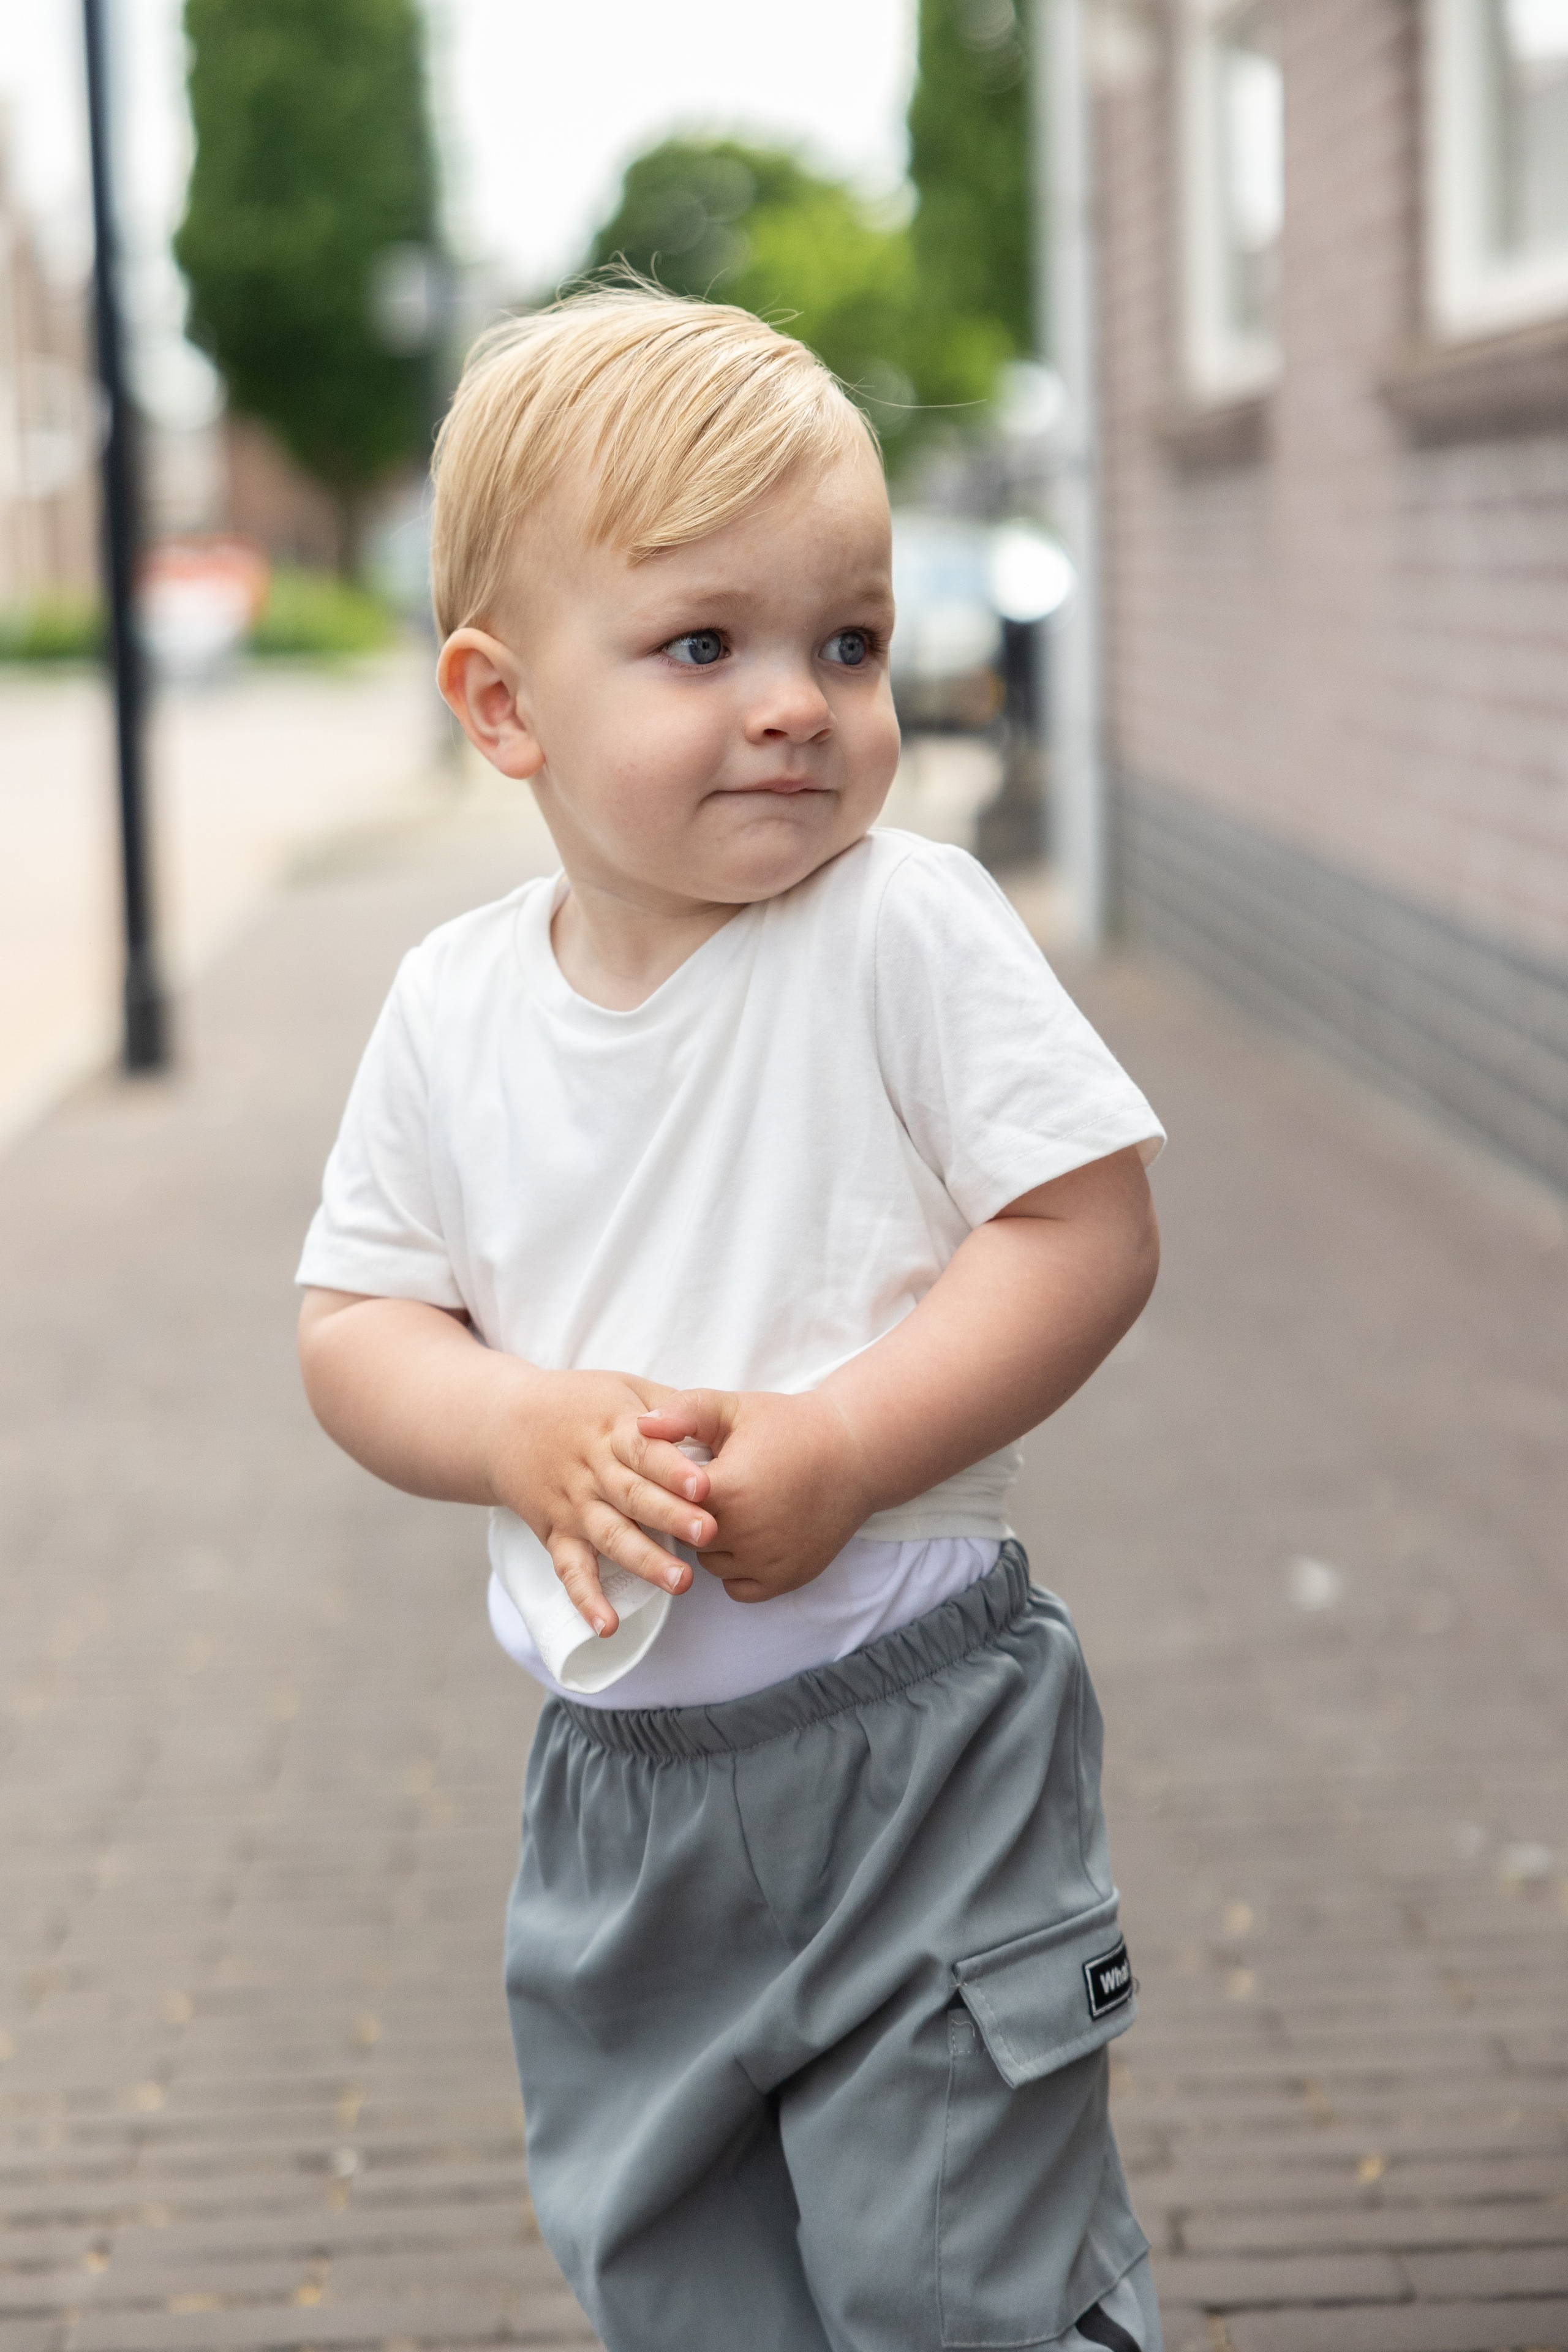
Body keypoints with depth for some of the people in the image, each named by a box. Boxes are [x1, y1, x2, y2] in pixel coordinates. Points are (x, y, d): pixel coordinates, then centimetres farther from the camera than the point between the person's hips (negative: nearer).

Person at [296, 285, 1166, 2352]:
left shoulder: (907, 930, -12)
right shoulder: (454, 1009, -1)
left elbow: (1090, 1231, -14)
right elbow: (353, 1324, 4)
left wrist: (836, 1448, -22)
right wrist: (526, 1430, -16)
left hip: (919, 1738, -4)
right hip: (621, 1772, 5)